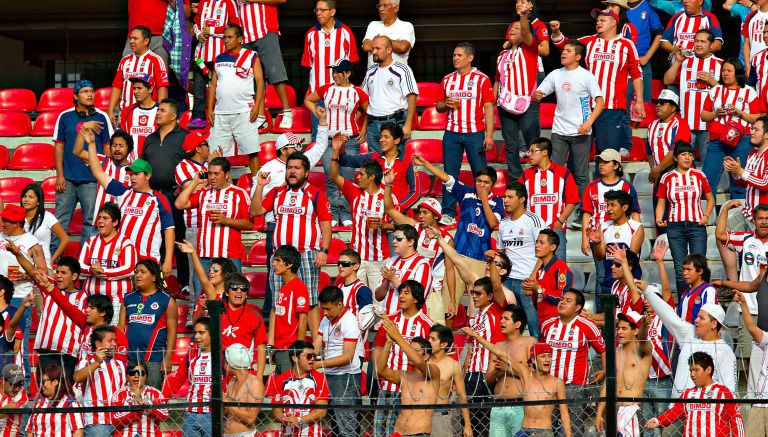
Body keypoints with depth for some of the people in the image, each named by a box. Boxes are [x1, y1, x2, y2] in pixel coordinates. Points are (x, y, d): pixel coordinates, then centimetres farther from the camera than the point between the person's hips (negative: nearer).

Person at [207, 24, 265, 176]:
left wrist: (257, 106, -12)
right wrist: (210, 109, 7)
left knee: (251, 151, -7)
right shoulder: (220, 59, 16)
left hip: (244, 112, -4)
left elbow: (260, 82, -2)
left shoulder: (251, 56, 3)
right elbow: (213, 85, 17)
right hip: (221, 113, 5)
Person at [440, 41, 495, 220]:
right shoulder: (447, 80, 11)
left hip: (475, 133, -4)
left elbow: (489, 108, -4)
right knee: (449, 174, 3)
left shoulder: (482, 79, -1)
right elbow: (438, 106, 18)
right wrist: (447, 105, -6)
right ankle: (448, 212, 7)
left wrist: (489, 135, -10)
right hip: (451, 132, 4)